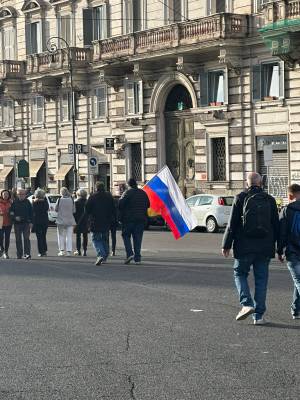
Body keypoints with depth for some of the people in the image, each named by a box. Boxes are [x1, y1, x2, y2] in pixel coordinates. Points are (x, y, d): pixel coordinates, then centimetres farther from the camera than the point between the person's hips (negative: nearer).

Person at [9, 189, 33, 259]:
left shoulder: (27, 202, 5)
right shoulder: (14, 202, 3)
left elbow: (31, 213, 6)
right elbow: (11, 212, 5)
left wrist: (30, 222, -1)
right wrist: (15, 217, -13)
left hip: (26, 223, -1)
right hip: (17, 223, 1)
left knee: (26, 238, -9)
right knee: (18, 239, 6)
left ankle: (27, 253, -11)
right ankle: (19, 254, 13)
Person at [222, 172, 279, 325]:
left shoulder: (241, 198, -3)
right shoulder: (270, 200, 5)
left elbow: (232, 224, -5)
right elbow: (276, 226, 9)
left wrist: (226, 245, 0)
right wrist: (272, 245, 19)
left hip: (244, 246, -2)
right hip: (264, 248, 2)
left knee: (240, 273, 14)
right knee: (261, 279, 7)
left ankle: (247, 304, -6)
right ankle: (258, 315, 6)